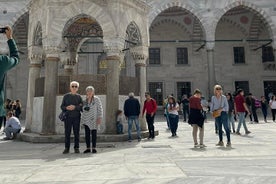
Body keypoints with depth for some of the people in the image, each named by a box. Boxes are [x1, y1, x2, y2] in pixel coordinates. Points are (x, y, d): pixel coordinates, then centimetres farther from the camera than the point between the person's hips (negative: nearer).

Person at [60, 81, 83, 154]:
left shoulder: (79, 97, 7)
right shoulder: (66, 96, 7)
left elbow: (82, 107, 0)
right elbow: (62, 106, 5)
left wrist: (75, 107, -17)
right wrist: (66, 108, -16)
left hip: (76, 117, 0)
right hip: (68, 117, 0)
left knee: (76, 133, 2)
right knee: (67, 133, 1)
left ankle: (76, 148, 11)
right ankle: (67, 148, 11)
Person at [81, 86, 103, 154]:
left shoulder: (96, 99, -3)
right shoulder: (85, 100, 10)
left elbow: (100, 109, -5)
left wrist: (100, 118, -12)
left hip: (94, 119, -4)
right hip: (86, 119, 4)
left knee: (94, 133, 1)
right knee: (87, 134, 4)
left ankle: (94, 148, 9)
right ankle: (88, 148, 11)